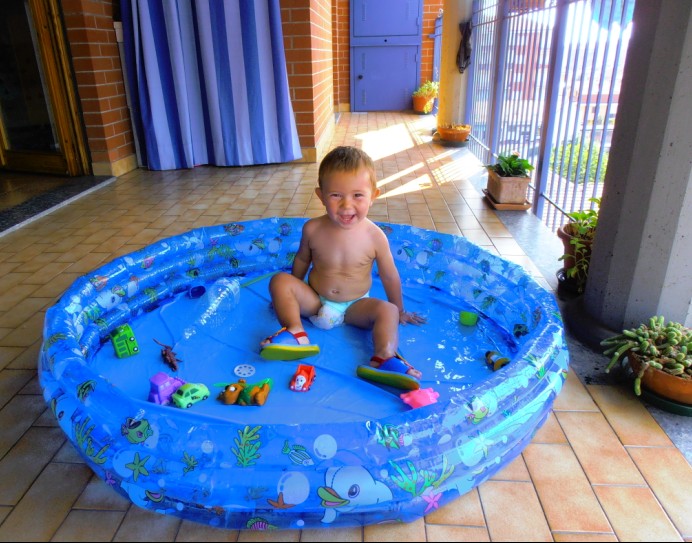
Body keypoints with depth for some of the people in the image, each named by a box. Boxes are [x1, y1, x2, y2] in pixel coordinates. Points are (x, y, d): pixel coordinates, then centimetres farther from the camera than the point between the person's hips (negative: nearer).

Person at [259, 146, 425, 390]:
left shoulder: (374, 236, -18)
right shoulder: (313, 229, -14)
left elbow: (390, 277, -5)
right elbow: (302, 260, 6)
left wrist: (399, 312, 7)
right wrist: (290, 296, 19)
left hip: (355, 307, -1)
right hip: (314, 301, 2)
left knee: (387, 310, -26)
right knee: (280, 280, -19)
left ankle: (384, 358, -41)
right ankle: (295, 332, -33)